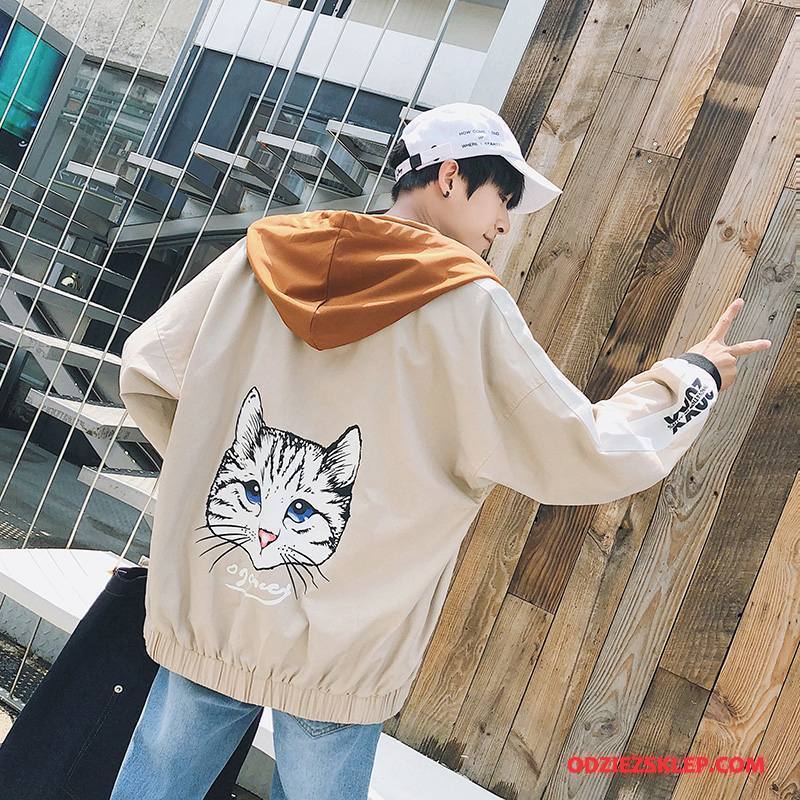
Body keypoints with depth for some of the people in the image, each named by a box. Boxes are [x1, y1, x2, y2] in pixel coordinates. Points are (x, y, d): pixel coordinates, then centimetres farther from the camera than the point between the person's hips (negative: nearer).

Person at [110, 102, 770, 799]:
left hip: (205, 617, 4)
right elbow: (588, 458, -10)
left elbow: (144, 373, 4)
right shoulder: (469, 307, -14)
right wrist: (693, 375, 6)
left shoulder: (264, 255, -2)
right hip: (338, 657, -3)